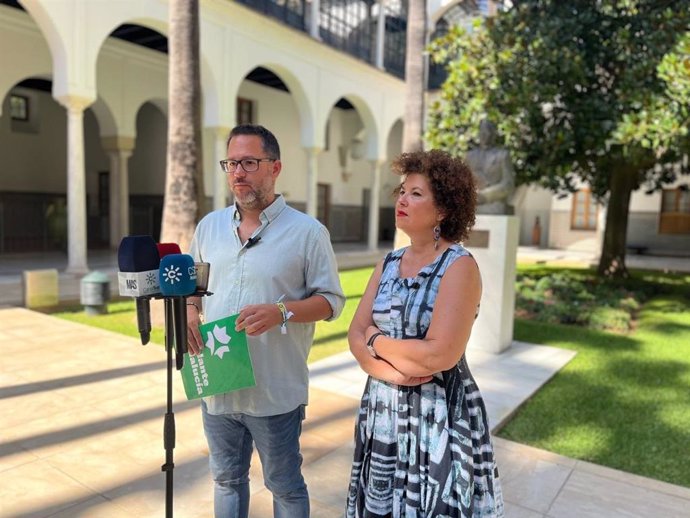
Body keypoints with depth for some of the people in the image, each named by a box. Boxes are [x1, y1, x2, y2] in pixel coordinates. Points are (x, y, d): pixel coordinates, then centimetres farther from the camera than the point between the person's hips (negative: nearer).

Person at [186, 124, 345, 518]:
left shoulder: (308, 232, -10)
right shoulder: (209, 226, 6)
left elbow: (331, 300, -8)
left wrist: (282, 312, -25)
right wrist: (189, 310, -6)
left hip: (276, 393, -4)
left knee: (285, 486, 15)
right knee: (227, 480, 23)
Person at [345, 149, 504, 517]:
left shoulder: (459, 266, -16)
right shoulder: (388, 263, 4)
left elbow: (440, 354, -25)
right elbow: (356, 335, 1)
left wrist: (378, 341, -11)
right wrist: (387, 369, -18)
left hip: (438, 413, -6)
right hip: (382, 407, 6)